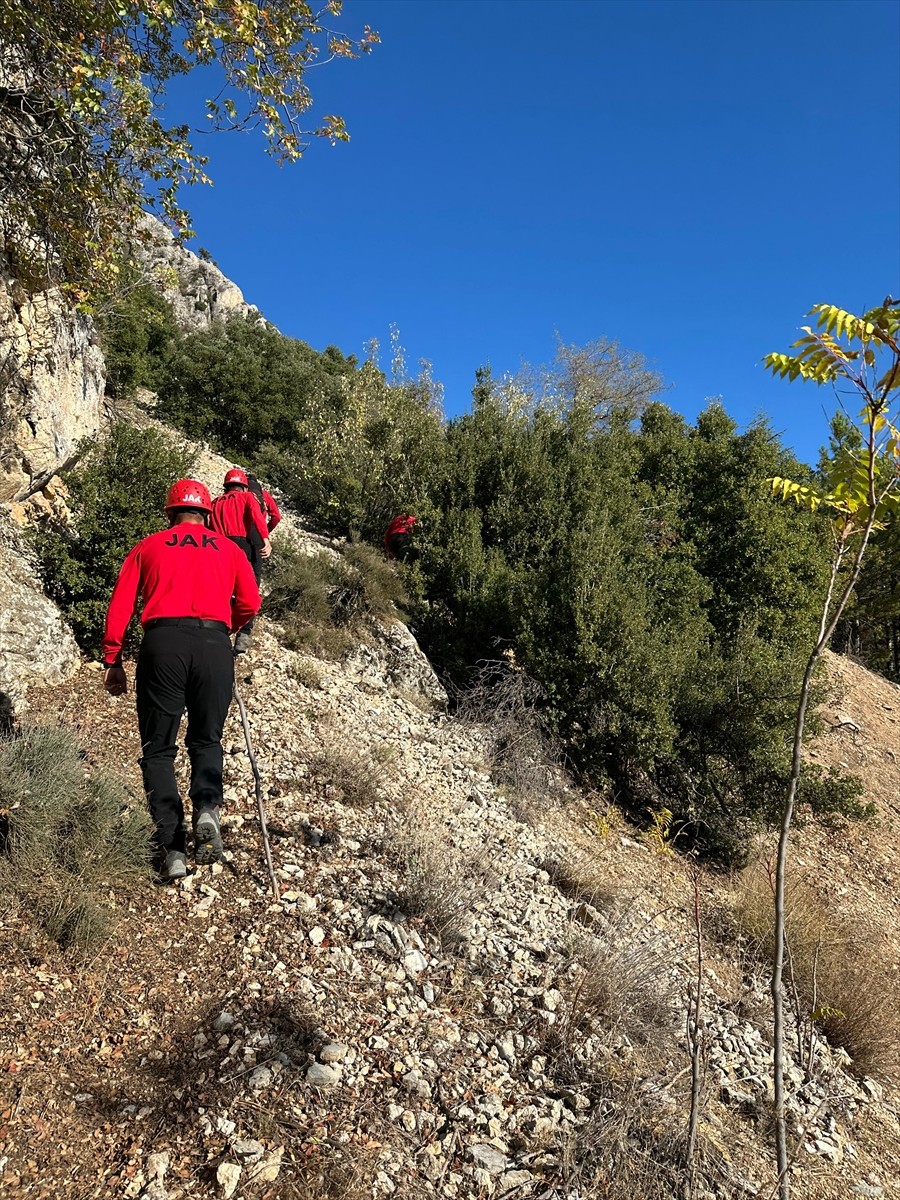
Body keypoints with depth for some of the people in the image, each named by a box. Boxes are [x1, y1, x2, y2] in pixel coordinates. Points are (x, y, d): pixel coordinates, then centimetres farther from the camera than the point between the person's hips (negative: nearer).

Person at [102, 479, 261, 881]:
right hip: (214, 645, 1)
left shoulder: (149, 546, 18)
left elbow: (119, 606, 9)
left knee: (158, 747, 8)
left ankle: (171, 848, -1)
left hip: (162, 642, -1)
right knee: (206, 739, 17)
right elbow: (250, 603, 9)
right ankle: (207, 809, -10)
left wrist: (112, 661, 12)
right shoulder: (228, 548, 19)